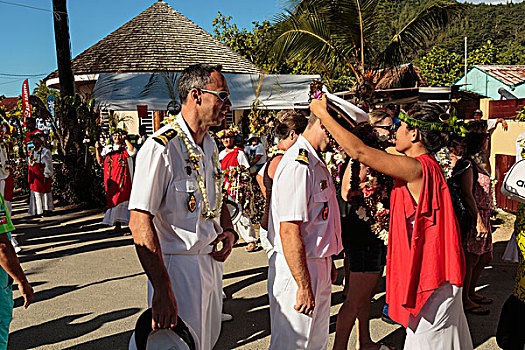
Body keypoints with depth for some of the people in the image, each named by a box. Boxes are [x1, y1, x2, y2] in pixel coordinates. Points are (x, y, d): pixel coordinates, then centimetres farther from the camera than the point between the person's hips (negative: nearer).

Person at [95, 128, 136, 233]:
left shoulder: (125, 148, 6)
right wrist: (97, 149, 2)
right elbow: (100, 161, 13)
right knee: (111, 200, 3)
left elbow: (132, 151, -16)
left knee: (119, 200, -10)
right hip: (111, 179, 4)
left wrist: (125, 139, -10)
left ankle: (118, 223, -5)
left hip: (122, 179, -4)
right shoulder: (107, 148, 17)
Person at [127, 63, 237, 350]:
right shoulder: (160, 147, -21)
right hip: (178, 265, -8)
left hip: (211, 261, 9)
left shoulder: (210, 145, 7)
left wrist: (228, 231, 2)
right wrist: (162, 289, -30)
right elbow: (140, 222, -26)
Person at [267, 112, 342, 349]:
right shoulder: (298, 165, -22)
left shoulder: (316, 163, 11)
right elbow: (289, 232, -26)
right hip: (297, 270, -10)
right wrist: (304, 285, -25)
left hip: (317, 265, 10)